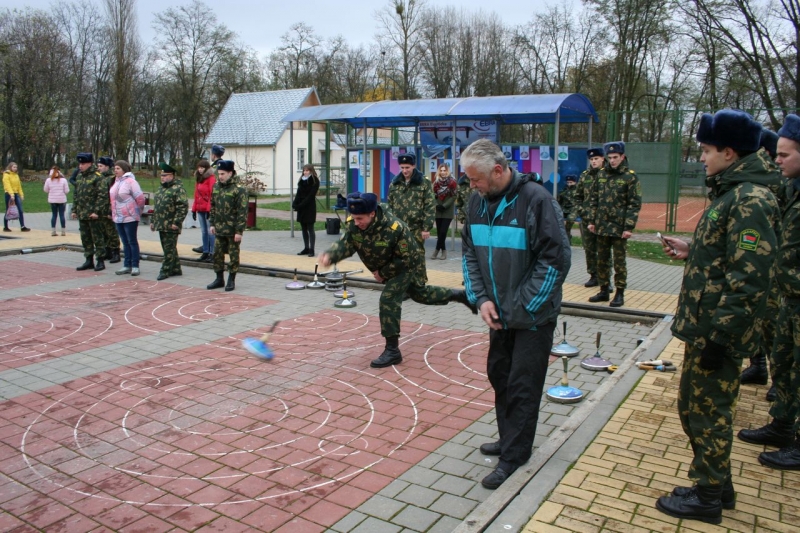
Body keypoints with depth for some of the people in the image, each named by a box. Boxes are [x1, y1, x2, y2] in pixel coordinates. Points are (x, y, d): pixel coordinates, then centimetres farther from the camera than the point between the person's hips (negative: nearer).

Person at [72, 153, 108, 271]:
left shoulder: (97, 177, -10)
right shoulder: (79, 176, 13)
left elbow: (103, 195, -16)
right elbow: (75, 194, 19)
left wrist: (97, 211, -20)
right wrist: (74, 210, 14)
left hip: (93, 214, -8)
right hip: (81, 214, 8)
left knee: (97, 238, 0)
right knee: (85, 238, 12)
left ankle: (100, 261, 7)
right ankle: (89, 260, 21)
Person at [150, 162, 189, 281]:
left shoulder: (178, 188, -11)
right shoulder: (161, 188, 17)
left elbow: (183, 207, -18)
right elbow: (156, 206, 24)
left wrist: (176, 222, -21)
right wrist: (153, 221, 21)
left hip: (171, 226, -9)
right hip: (161, 225, 9)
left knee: (169, 249, -2)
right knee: (170, 248, 13)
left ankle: (165, 270, 5)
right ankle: (176, 269, 21)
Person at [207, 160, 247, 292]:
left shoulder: (239, 190, -13)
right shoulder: (216, 187, 7)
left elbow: (242, 212, -15)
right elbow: (212, 207, 16)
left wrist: (239, 231, -17)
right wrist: (212, 224, 10)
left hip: (233, 231, -6)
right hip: (219, 229, 6)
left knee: (233, 255, 4)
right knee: (217, 254, 11)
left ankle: (231, 280, 15)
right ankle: (219, 279, 24)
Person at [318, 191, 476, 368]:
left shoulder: (394, 228, -38)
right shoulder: (352, 223, -23)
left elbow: (406, 258, -29)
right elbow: (345, 244, -29)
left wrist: (383, 273, -23)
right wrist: (329, 255, -50)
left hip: (406, 266, -7)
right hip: (386, 267, 7)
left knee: (388, 299, -21)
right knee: (420, 293, 23)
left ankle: (392, 350, -10)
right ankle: (460, 295, 47)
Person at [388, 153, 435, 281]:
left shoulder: (424, 183, -2)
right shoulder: (394, 184, 10)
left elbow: (430, 207, -5)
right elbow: (390, 206, 14)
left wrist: (426, 228, -11)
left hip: (416, 228, -4)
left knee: (418, 258, 0)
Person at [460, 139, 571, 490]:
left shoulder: (536, 199, -20)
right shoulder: (478, 201, 0)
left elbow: (556, 259, -20)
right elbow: (470, 252, 8)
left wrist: (523, 307, -18)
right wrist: (481, 298, -5)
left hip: (533, 316, -6)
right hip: (499, 313, 7)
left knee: (522, 386, 0)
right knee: (499, 375, 16)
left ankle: (513, 456, 14)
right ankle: (509, 439, 35)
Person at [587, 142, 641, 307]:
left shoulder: (630, 177, -6)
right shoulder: (601, 174, 8)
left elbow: (635, 204, -8)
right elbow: (594, 199, 13)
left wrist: (629, 227, -14)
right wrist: (592, 220, 8)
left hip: (619, 228, -5)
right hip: (602, 226, 5)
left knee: (619, 262, 2)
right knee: (602, 260, 11)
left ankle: (620, 294, 12)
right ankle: (604, 291, 23)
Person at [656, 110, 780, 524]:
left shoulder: (751, 200, -19)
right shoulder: (732, 192, 13)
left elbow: (749, 278, -24)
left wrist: (719, 336, -24)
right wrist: (691, 252, 11)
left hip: (717, 330, -10)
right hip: (704, 324, 10)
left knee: (709, 412, 4)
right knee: (692, 406, 20)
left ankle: (707, 498, 22)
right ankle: (717, 484, 35)